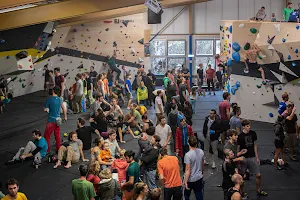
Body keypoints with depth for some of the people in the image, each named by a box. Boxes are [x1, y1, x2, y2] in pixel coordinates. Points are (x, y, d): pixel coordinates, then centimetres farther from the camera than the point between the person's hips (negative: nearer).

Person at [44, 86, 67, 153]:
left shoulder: (49, 99, -14)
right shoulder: (59, 99, 4)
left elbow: (45, 109, -8)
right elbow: (64, 108, 13)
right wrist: (65, 116, 27)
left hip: (51, 120, -6)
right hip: (58, 119, 6)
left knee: (47, 135, 5)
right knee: (57, 135, 16)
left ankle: (48, 149, 6)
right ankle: (58, 149, 23)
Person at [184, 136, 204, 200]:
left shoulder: (188, 155, -25)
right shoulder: (201, 151, -6)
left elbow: (188, 170, -22)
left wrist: (185, 181, -14)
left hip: (190, 180, -5)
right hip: (199, 178, 5)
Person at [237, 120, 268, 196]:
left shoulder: (253, 133, -1)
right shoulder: (240, 136, -13)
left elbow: (255, 145, 8)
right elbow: (238, 148, -6)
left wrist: (257, 157, 10)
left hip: (252, 157, 3)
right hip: (243, 158, -3)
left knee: (258, 175, 5)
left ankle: (258, 190, 27)